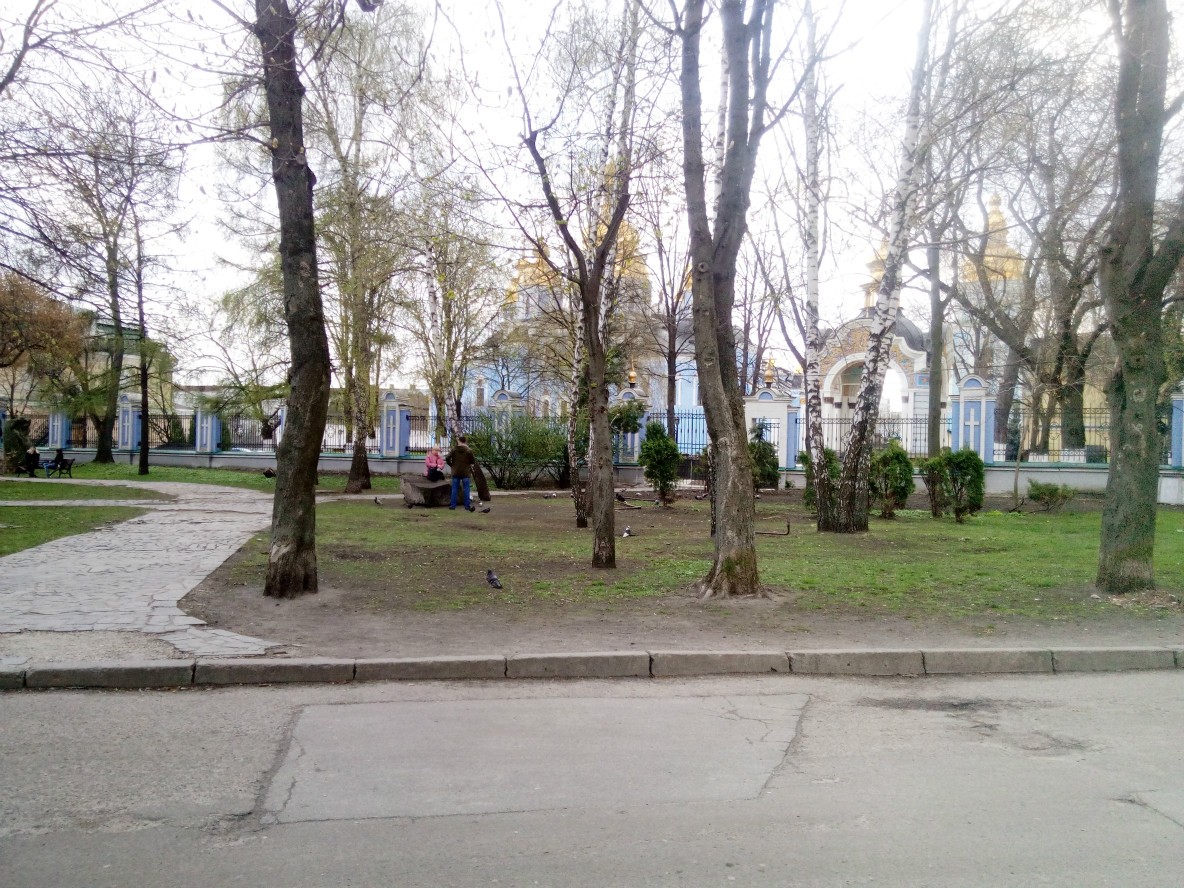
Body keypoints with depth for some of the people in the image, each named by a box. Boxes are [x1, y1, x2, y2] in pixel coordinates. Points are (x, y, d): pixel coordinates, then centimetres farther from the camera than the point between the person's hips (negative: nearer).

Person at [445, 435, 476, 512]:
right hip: (465, 473, -1)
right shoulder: (468, 450, -7)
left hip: (456, 472, 1)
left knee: (454, 489, 8)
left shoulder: (454, 450, -3)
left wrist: (451, 464, 9)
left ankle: (453, 505, 9)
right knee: (466, 489, 4)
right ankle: (467, 505, 2)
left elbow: (447, 458, -8)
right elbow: (473, 461, -5)